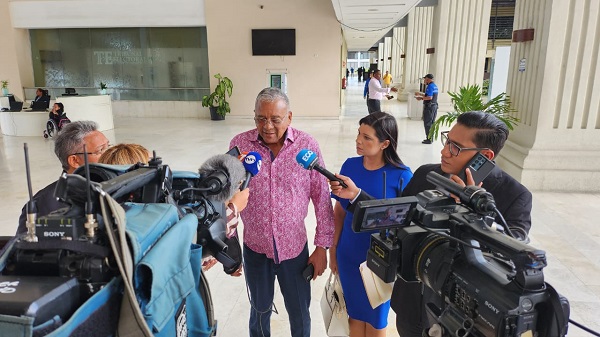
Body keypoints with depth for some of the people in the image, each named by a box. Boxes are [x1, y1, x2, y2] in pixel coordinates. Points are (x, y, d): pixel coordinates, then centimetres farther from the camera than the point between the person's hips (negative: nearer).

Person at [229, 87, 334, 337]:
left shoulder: (307, 146, -11)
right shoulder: (239, 145, -9)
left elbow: (322, 199, -5)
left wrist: (322, 247, -3)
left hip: (295, 248, 0)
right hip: (255, 248, 1)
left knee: (300, 314, 18)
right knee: (259, 311, 22)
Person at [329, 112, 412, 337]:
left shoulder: (401, 175, -17)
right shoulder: (350, 165, -7)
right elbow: (340, 212, 1)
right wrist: (333, 250, 5)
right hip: (349, 255, 3)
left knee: (376, 317, 18)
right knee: (355, 314, 20)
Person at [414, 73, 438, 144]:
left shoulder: (430, 86, -17)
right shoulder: (435, 86, 13)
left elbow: (429, 97, -25)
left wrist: (421, 98, -13)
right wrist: (420, 93, 23)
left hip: (429, 106, -9)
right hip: (434, 106, 9)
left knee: (427, 123, -3)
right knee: (432, 123, 14)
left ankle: (428, 139, -1)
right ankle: (431, 138, 22)